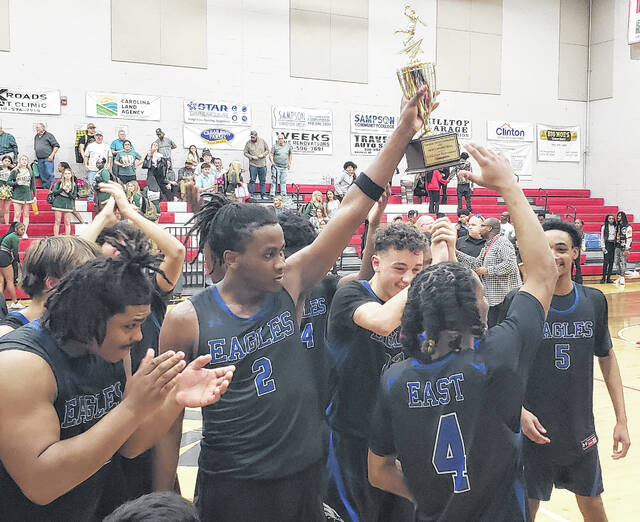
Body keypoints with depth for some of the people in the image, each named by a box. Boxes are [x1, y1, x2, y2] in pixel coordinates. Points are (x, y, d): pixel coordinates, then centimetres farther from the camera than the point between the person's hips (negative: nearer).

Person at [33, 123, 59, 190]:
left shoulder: (48, 135, 0)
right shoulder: (36, 137, 21)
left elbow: (56, 146, -4)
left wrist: (52, 155, -11)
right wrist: (36, 156, 16)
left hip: (48, 159, -6)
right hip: (39, 160, 7)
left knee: (49, 174, -13)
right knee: (42, 176, 4)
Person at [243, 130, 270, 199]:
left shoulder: (262, 141, 4)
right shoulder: (248, 143, 0)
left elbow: (267, 150, 9)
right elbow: (245, 153, 3)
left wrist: (263, 155, -9)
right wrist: (252, 157, -12)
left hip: (262, 165, 2)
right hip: (253, 165, -2)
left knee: (262, 181, 7)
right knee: (252, 180, -6)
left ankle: (263, 195, 13)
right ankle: (250, 195, -2)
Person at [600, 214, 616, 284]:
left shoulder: (615, 227, 10)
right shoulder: (604, 227, -1)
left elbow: (616, 237, 13)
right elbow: (602, 237, -2)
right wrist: (603, 247, -9)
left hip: (613, 244, 4)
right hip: (607, 244, -4)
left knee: (611, 262, 2)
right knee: (606, 261, -11)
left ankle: (608, 278, 6)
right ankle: (603, 278, -8)